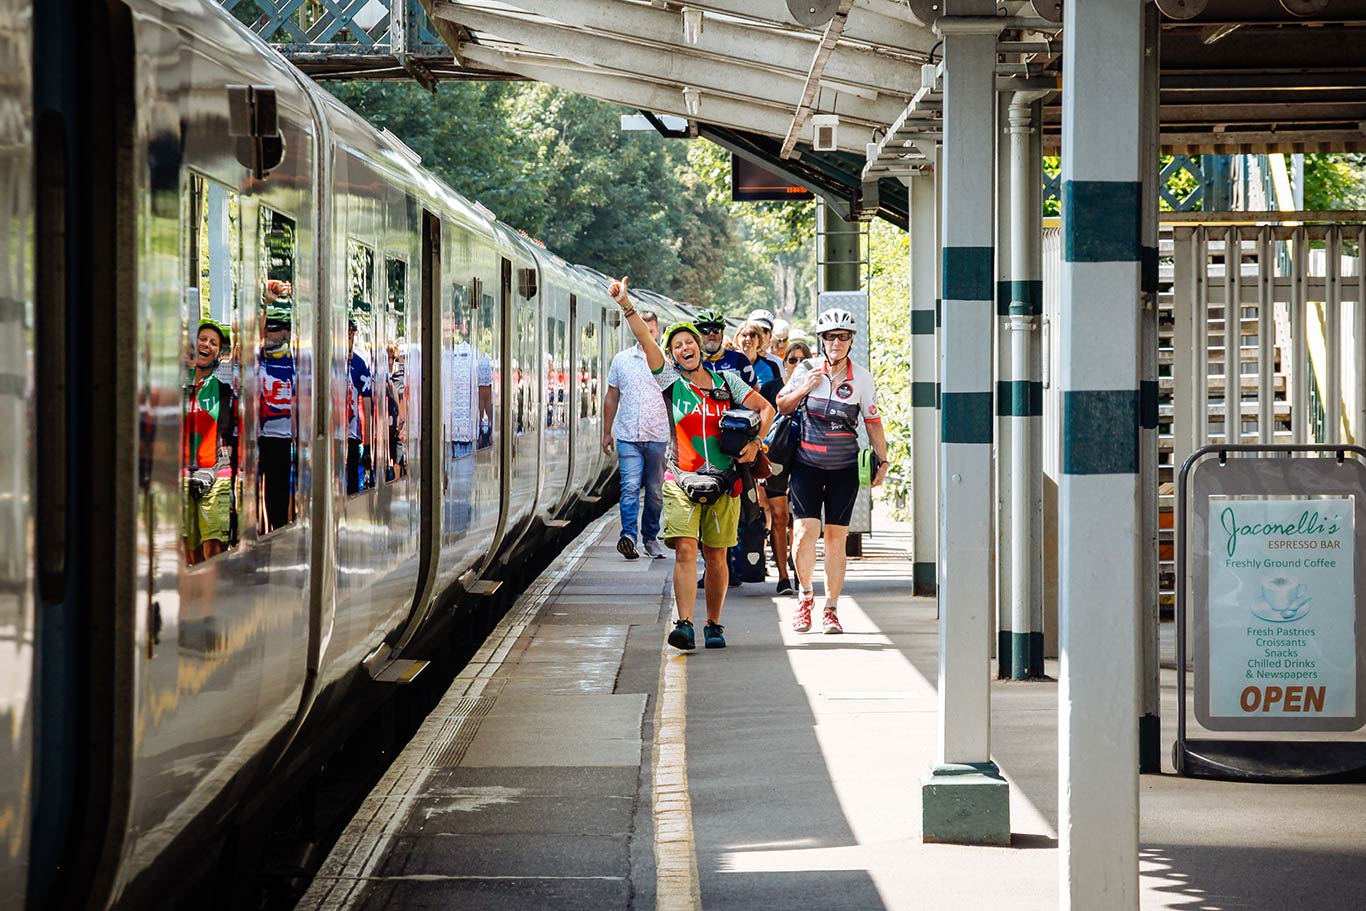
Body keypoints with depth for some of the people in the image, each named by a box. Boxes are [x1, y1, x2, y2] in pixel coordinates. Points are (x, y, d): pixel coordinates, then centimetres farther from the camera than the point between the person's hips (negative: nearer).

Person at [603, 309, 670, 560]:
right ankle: (628, 536, -21)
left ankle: (651, 538, 17)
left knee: (655, 492, 7)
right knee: (630, 488, -13)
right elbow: (611, 399, 16)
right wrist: (607, 433, 13)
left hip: (658, 438, 0)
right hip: (628, 436, 0)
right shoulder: (621, 360, 9)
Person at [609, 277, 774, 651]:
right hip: (682, 480, -2)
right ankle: (684, 625, -21)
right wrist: (624, 304, -13)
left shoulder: (726, 381, 10)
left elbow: (765, 408, 15)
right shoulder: (671, 381, 6)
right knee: (685, 551, -15)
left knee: (716, 557, 7)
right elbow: (645, 339, -4)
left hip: (723, 483, 2)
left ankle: (714, 625, 19)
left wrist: (755, 443, 0)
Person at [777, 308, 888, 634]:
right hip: (807, 464, 0)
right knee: (805, 533, -10)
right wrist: (803, 389, -9)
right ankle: (805, 595, 14)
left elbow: (873, 422, 7)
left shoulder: (861, 377, 0)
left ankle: (831, 608, 11)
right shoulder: (807, 369, -1)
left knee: (836, 538, 2)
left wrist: (883, 461, 3)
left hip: (844, 469, 1)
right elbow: (781, 407, 8)